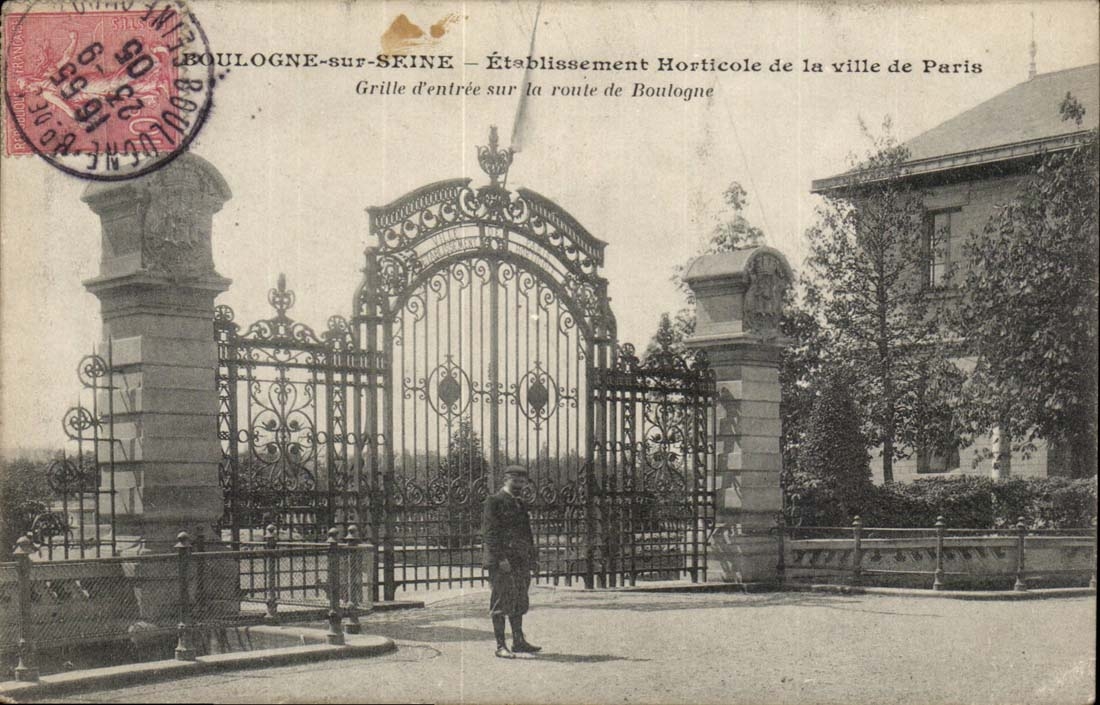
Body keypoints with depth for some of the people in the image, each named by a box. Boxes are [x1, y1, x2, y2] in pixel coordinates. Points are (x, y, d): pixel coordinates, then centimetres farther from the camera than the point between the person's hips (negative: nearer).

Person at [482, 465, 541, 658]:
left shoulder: (519, 504, 18)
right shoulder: (494, 501, -8)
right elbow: (490, 532, -15)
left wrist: (531, 558, 15)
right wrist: (501, 558, -21)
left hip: (520, 561, 8)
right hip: (501, 561, -8)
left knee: (520, 602, 11)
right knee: (501, 602, -5)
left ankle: (519, 642, 19)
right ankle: (500, 646, -3)